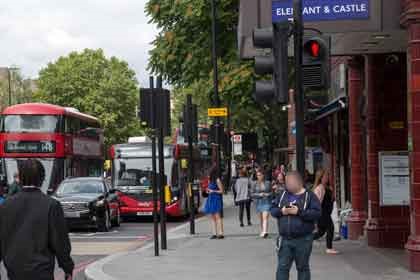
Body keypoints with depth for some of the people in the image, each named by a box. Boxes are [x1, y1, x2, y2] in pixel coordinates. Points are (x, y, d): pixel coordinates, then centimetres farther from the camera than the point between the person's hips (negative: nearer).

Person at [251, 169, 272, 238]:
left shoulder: (268, 183, 1)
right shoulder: (255, 184, 2)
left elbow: (271, 192, 11)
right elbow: (252, 194, 1)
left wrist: (268, 194, -9)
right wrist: (259, 194, -14)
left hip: (267, 202, -2)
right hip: (258, 202, 2)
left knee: (265, 217, -16)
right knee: (261, 218, 11)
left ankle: (265, 232, -28)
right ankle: (262, 231, 25)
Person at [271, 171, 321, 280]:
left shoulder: (309, 196, -5)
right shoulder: (282, 195, 9)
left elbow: (317, 213, -14)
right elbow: (273, 209, 10)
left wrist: (299, 212, -21)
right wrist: (281, 211, -11)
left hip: (303, 239, -3)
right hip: (284, 239, 3)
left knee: (302, 267, 9)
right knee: (282, 267, 2)